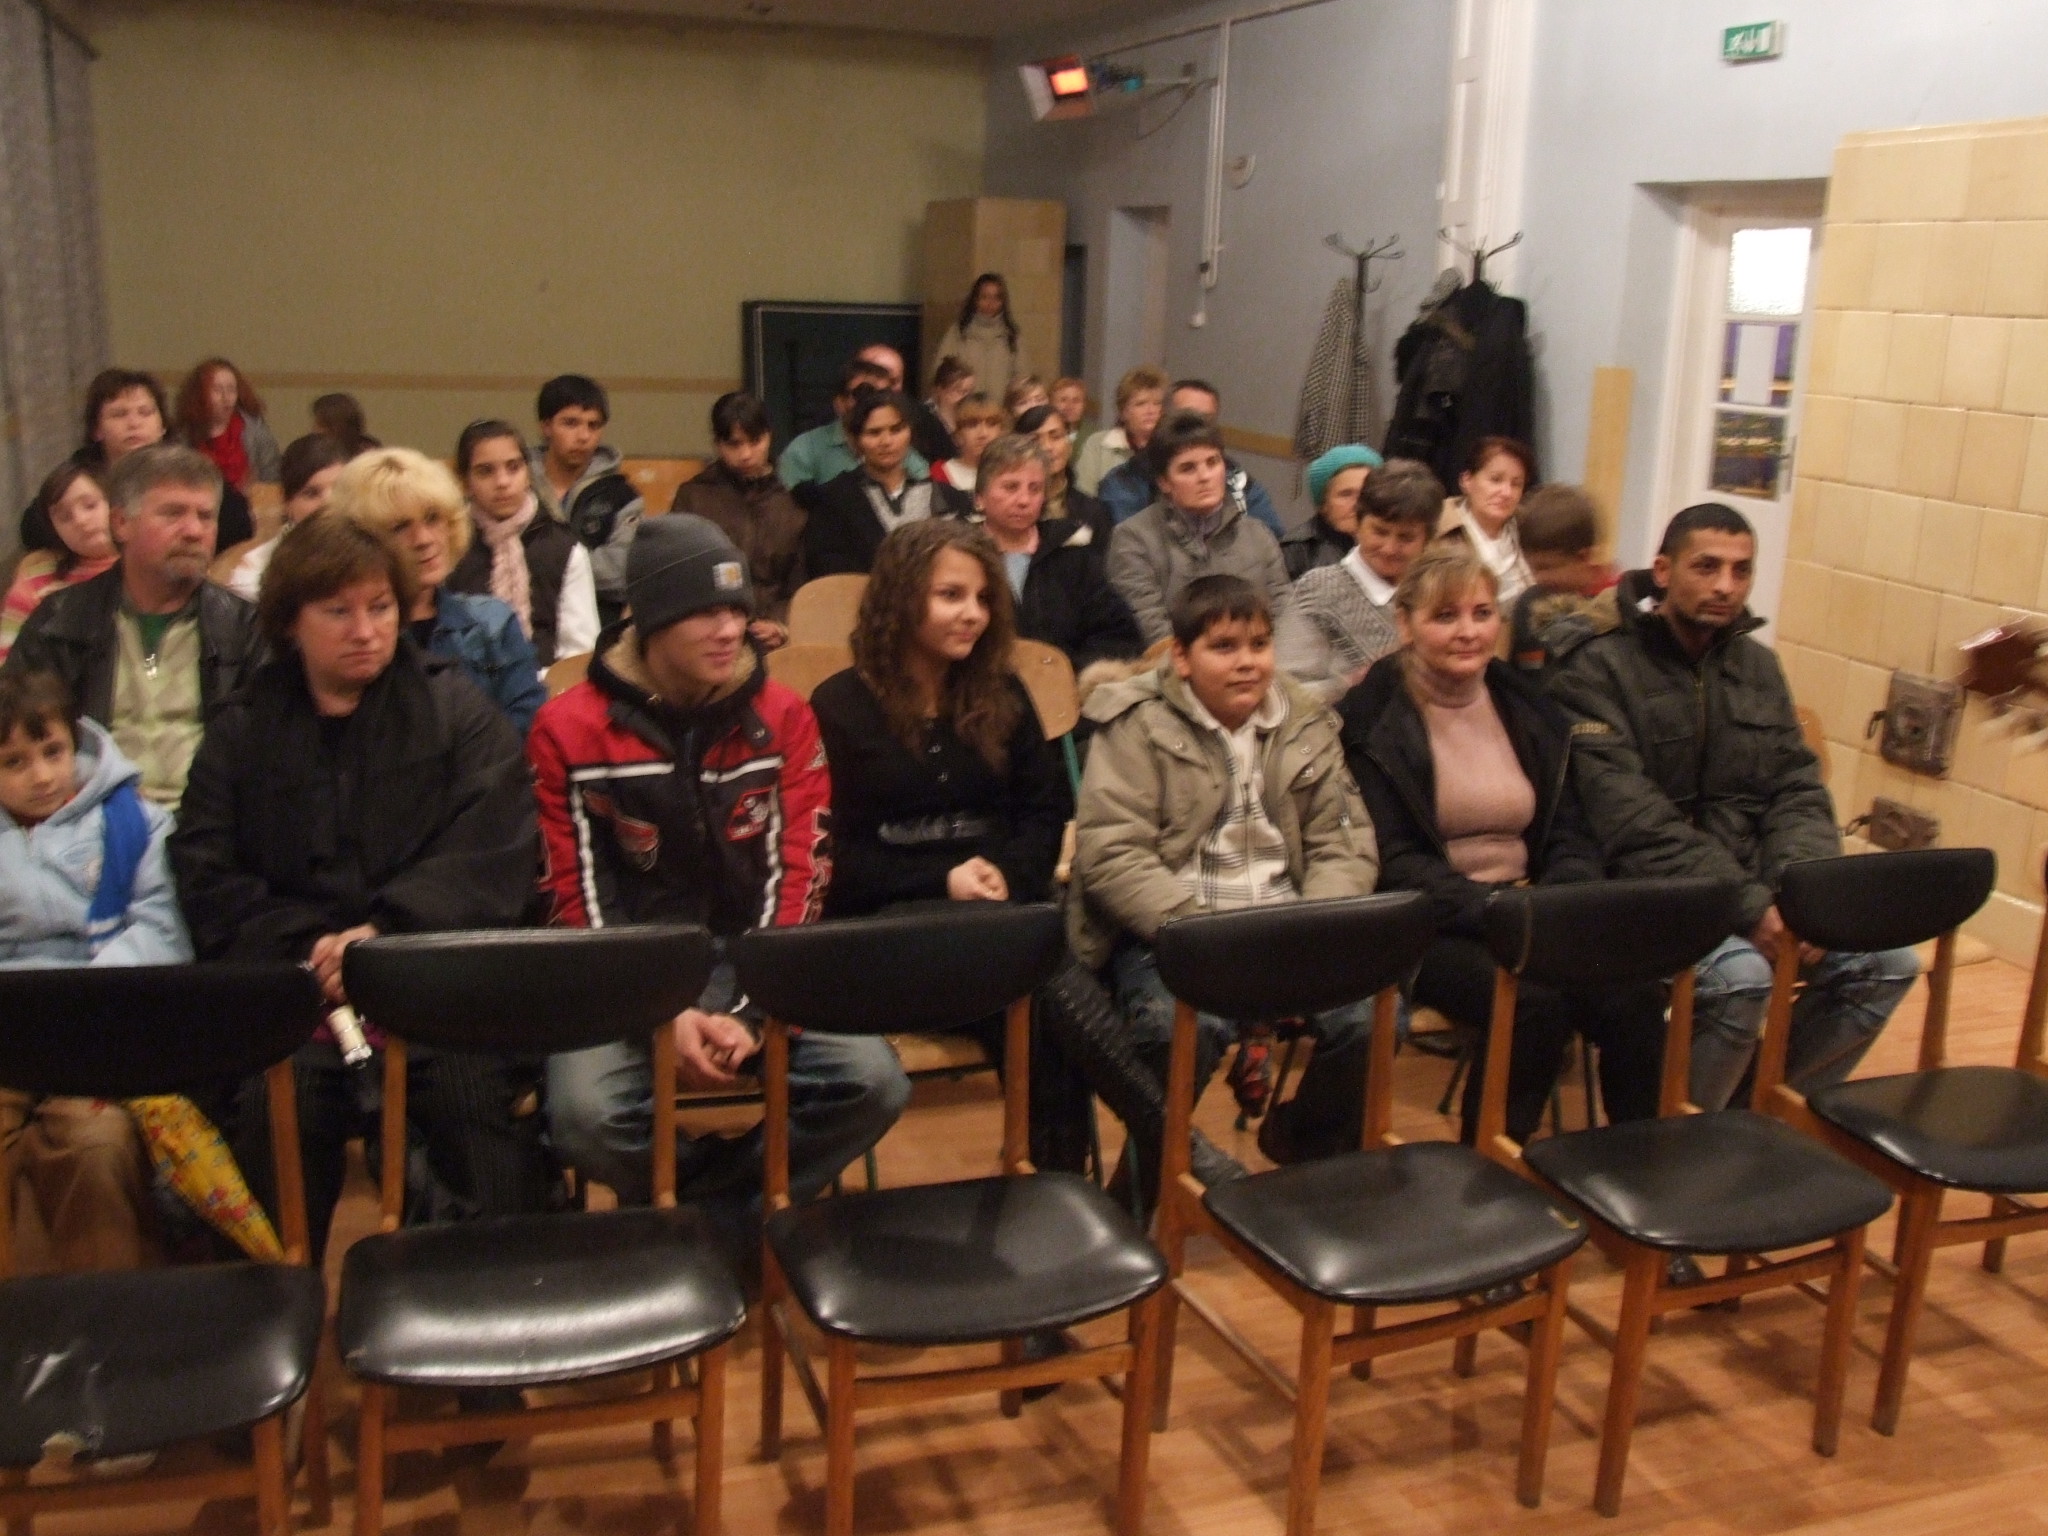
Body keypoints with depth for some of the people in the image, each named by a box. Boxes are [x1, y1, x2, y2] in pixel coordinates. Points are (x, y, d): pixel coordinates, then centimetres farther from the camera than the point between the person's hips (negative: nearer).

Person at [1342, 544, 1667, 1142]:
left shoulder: (1529, 707, 13)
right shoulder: (1373, 718, -4)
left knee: (1636, 996, -22)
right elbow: (1393, 863, -10)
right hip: (1428, 926, -5)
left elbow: (1570, 835, 12)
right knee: (1532, 1003, -31)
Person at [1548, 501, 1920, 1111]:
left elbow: (1798, 791, 10)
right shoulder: (1597, 666, -10)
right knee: (1741, 975, -31)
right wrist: (1747, 906, -24)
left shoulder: (1757, 666, 13)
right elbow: (1630, 821, -19)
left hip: (1750, 888, 8)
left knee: (1887, 959, -5)